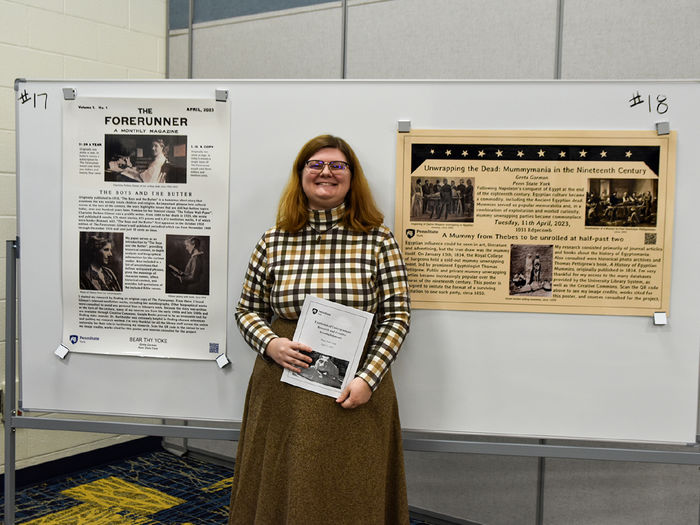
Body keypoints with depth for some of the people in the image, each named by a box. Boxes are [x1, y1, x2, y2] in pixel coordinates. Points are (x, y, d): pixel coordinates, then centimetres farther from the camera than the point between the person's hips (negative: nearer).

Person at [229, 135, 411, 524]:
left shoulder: (378, 240, -2)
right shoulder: (273, 242, 3)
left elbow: (398, 315, -3)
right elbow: (248, 310, 11)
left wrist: (368, 378, -13)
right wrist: (269, 344, -10)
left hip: (354, 392, -1)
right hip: (282, 391, 2)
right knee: (280, 491, 13)